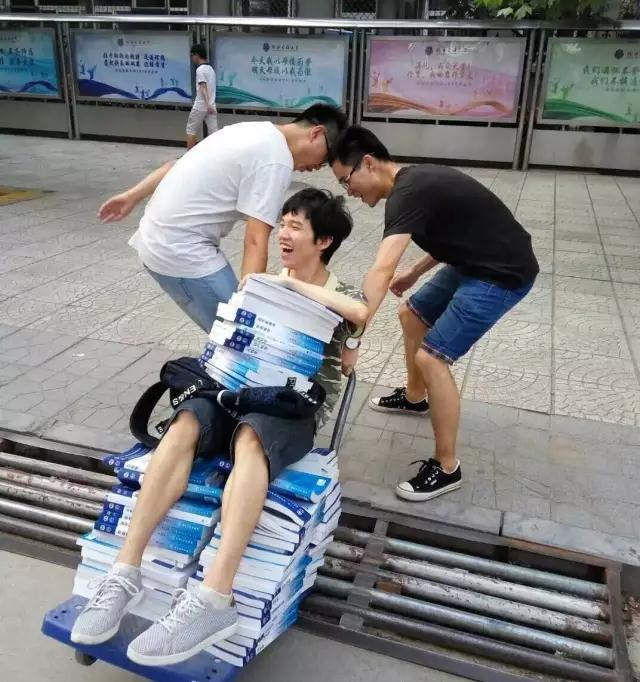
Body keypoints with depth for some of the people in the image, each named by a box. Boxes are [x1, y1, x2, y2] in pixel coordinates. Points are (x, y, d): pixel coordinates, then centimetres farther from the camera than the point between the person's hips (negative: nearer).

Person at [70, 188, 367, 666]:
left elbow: (361, 312, -20)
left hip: (297, 411, -4)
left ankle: (214, 599, -48)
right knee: (186, 423, -29)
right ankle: (126, 572, -33)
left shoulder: (340, 296, 6)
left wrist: (294, 284, -14)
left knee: (250, 438, -39)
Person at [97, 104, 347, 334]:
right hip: (182, 253, -10)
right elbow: (255, 242, -23)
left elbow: (177, 164, 16)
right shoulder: (276, 160, -16)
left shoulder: (252, 131, 12)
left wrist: (132, 196, 22)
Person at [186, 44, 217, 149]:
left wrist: (208, 105, -30)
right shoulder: (210, 69, 16)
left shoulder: (200, 69, -10)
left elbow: (203, 88, -21)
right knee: (214, 132, 2)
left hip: (200, 106, -7)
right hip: (211, 106, 7)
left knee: (191, 130, 5)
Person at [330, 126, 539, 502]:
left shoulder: (408, 193, -24)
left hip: (502, 274, -10)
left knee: (431, 357, -14)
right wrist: (415, 273, 18)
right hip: (476, 262, 11)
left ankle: (447, 468, 0)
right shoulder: (414, 181, 6)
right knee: (412, 315, 20)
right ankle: (415, 397, 43)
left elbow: (381, 272, -37)